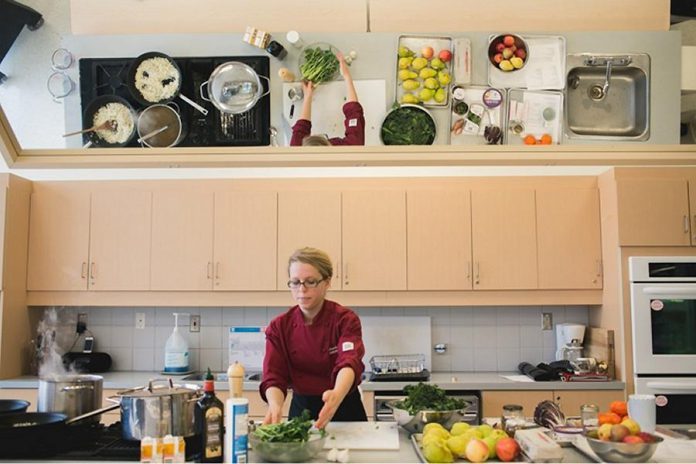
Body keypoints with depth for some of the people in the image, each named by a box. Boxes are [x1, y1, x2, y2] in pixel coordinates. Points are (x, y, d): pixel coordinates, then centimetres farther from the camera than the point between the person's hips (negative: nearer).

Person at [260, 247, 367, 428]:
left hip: (344, 411, -2)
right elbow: (273, 378, -11)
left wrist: (336, 396, -48)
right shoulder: (279, 327, -4)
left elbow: (349, 363, -27)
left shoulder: (345, 320, -11)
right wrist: (276, 406, -33)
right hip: (301, 411, 2)